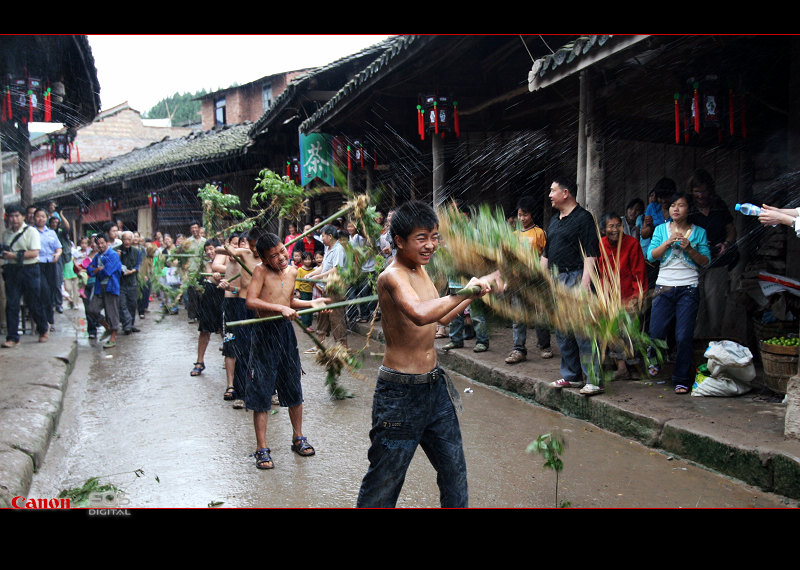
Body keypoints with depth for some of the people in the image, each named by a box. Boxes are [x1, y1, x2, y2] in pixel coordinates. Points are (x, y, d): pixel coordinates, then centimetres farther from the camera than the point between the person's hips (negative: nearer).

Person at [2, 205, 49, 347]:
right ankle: (12, 337, 2)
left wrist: (15, 255, -19)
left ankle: (44, 329, 28)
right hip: (12, 270, 4)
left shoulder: (31, 231, -5)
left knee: (33, 302, 5)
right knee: (11, 304, -1)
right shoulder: (6, 233, 11)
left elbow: (35, 253, -14)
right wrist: (4, 254, 1)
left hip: (29, 270, -4)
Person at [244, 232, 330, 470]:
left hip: (286, 330, 6)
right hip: (264, 333, -6)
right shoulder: (261, 271, -11)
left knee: (294, 388, 14)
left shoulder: (292, 271, 7)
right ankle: (262, 448, 7)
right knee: (261, 391, 0)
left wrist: (311, 304, 8)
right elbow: (251, 301, -23)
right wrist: (281, 308, -28)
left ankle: (298, 438, 30)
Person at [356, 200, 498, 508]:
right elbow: (420, 313, -42)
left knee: (454, 470, 19)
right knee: (383, 483, 4)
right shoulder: (392, 276, -20)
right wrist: (465, 291, -33)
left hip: (435, 385, 9)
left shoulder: (420, 269, 8)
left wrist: (479, 289, 22)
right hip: (401, 392, -9)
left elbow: (442, 315, 25)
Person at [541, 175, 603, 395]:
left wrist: (585, 283, -21)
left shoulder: (583, 218, -7)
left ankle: (593, 380, -7)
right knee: (562, 332, 11)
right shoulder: (554, 220, 19)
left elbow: (590, 254, -14)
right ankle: (572, 376, 19)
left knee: (582, 331, -10)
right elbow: (546, 254, 24)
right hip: (555, 280, 9)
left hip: (575, 278, -9)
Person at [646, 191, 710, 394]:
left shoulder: (699, 232, 7)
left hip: (688, 289, -1)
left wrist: (689, 249, -11)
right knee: (656, 333, -3)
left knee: (684, 337, -5)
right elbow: (651, 255, 1)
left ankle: (681, 380, 5)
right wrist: (668, 242, -12)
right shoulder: (661, 229, 10)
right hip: (664, 287, 1)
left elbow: (706, 262, 3)